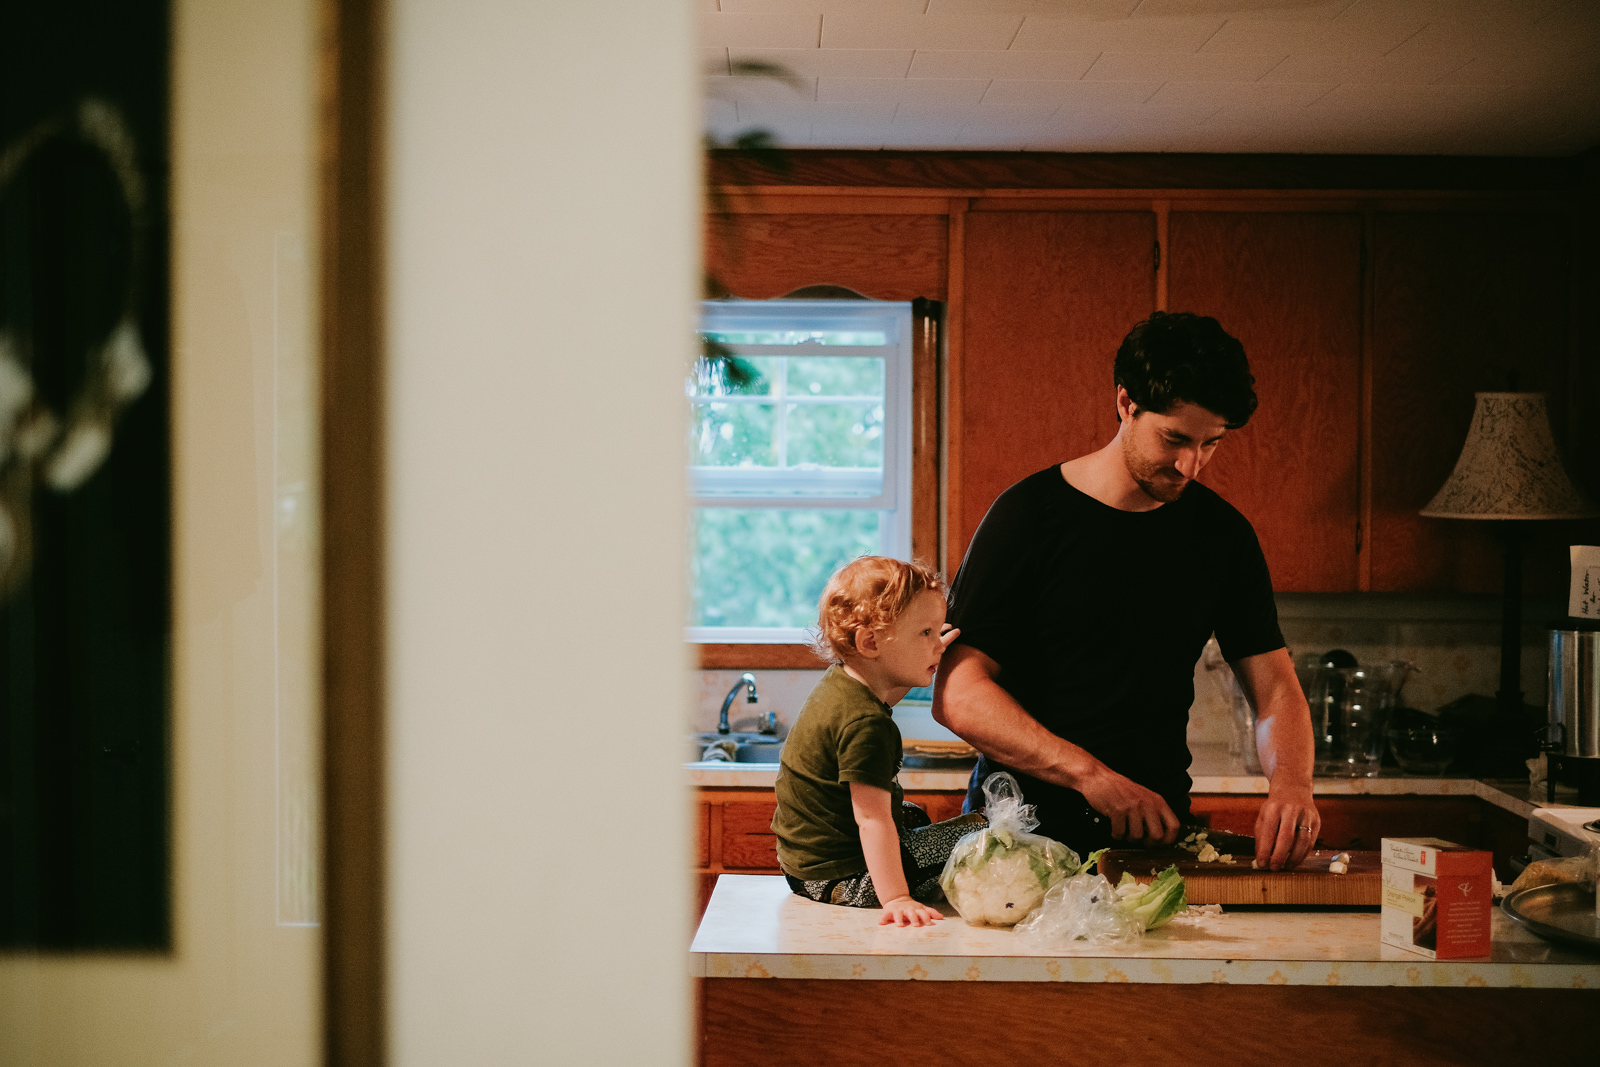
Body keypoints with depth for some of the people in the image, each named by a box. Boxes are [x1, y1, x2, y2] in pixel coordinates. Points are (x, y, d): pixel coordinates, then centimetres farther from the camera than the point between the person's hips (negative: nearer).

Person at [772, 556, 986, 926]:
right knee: (978, 832, -9)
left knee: (913, 816, 36)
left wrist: (928, 655, 18)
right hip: (842, 878, -10)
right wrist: (896, 899, -37)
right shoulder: (865, 724, -28)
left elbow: (883, 697, 29)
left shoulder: (839, 684, 3)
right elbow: (871, 820, -33)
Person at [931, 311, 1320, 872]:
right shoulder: (1028, 514, -6)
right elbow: (957, 695, -12)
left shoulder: (1223, 532, 8)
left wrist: (1291, 782, -14)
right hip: (1022, 831, -3)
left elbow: (1274, 688, 9)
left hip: (1157, 831, 3)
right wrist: (1088, 774, -23)